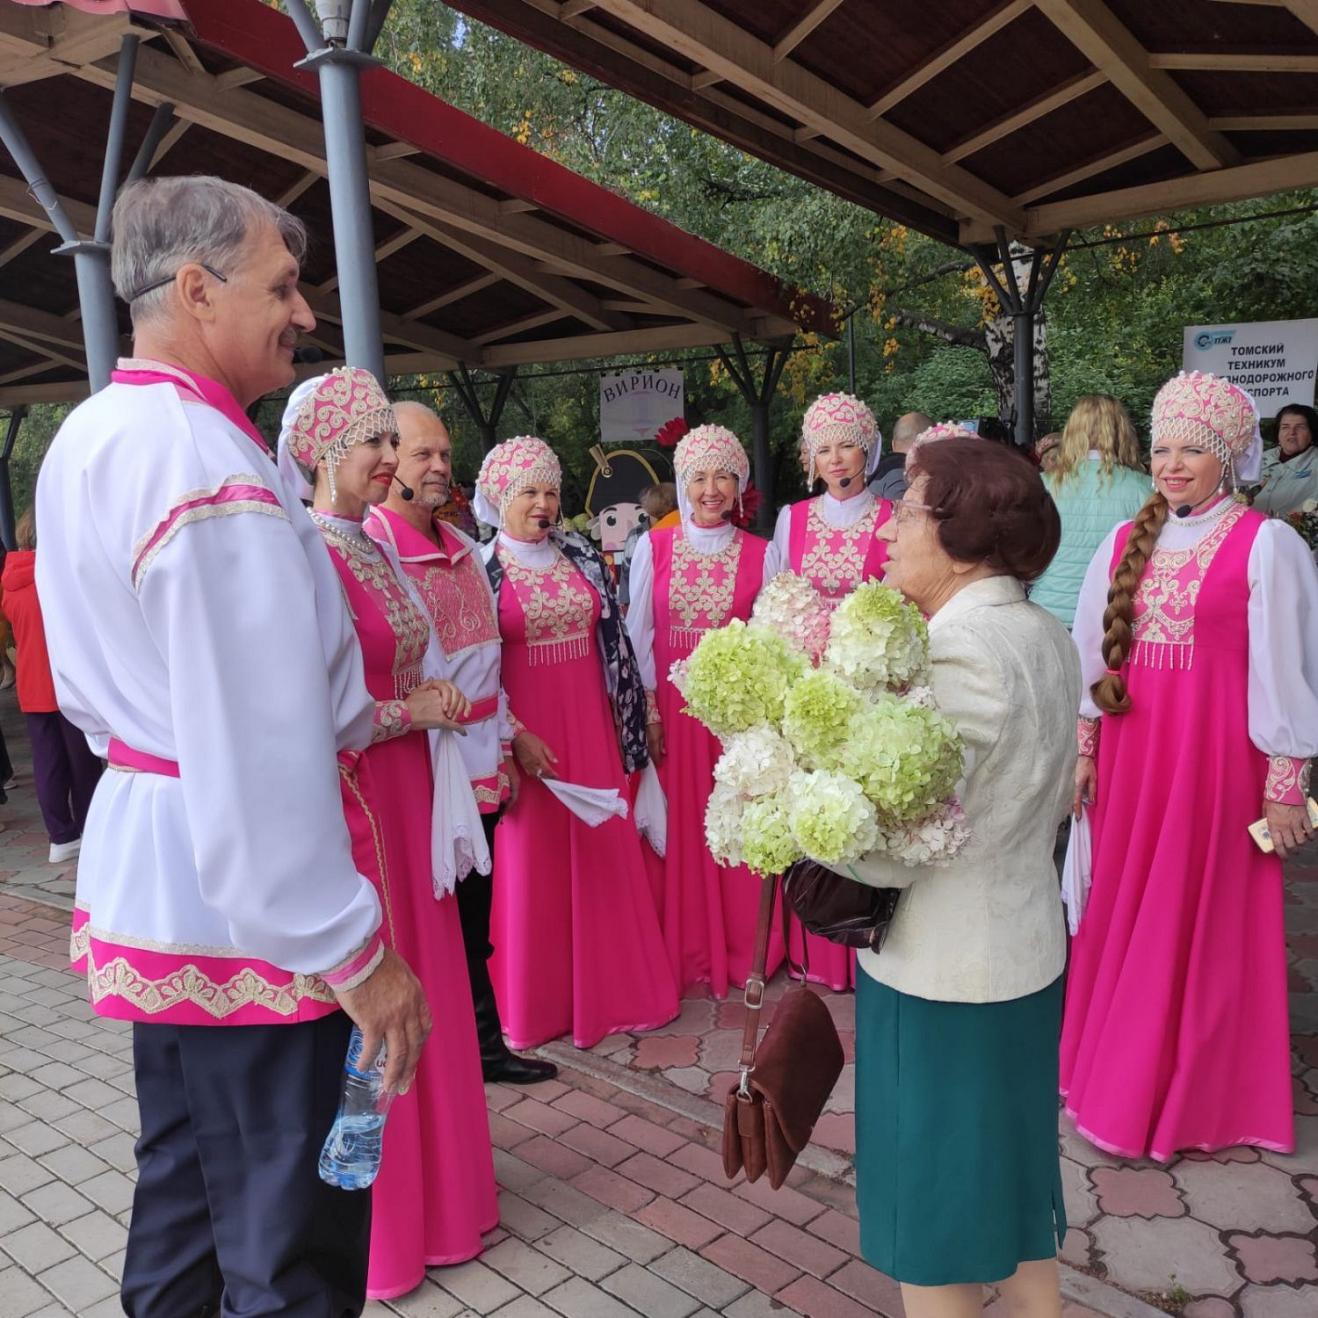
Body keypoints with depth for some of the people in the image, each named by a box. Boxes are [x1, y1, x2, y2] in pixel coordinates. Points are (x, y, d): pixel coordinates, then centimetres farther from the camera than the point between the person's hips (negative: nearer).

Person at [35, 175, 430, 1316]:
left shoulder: (86, 439, 10)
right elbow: (261, 755, -27)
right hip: (239, 906, -10)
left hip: (137, 868, 10)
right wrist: (356, 953, -21)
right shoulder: (209, 465, -22)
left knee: (182, 1184, 25)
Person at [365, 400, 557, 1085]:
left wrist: (508, 735, 19)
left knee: (472, 919, 18)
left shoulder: (465, 548, 13)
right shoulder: (372, 547, -13)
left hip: (480, 767, 8)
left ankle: (483, 1044, 32)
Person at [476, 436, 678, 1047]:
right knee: (533, 861, 4)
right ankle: (538, 1001, 19)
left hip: (592, 727, 4)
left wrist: (630, 717, 8)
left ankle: (611, 985, 24)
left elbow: (615, 640, 11)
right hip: (525, 731, -4)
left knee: (605, 852, 9)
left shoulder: (583, 558, 7)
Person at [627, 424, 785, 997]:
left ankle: (744, 948, 22)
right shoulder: (652, 548, 2)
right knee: (678, 830, 6)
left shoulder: (761, 553, 2)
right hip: (671, 707, 0)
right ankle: (682, 952, 22)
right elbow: (638, 634, 1)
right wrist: (648, 709, -5)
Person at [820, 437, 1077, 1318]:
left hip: (939, 981, -8)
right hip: (1027, 956, 9)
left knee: (933, 1220, 11)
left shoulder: (959, 651, -25)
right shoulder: (1047, 636, 3)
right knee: (1010, 1178, 25)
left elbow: (891, 848, -25)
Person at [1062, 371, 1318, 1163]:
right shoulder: (1127, 542, 7)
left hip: (1214, 756, -5)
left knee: (1202, 926, 8)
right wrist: (1082, 748, 10)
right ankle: (1115, 1073, 33)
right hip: (1128, 752, 5)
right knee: (1121, 918, 14)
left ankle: (1186, 1097, 26)